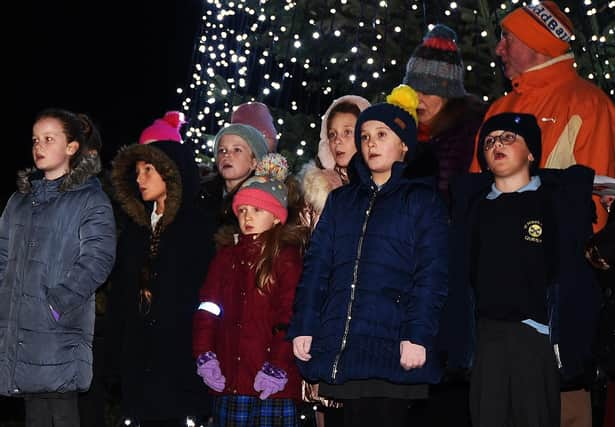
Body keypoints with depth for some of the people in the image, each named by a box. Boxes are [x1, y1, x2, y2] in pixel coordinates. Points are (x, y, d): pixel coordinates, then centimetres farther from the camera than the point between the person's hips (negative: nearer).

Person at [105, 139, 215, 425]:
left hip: (179, 356, -5)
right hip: (139, 355, 5)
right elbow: (119, 297, 13)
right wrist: (114, 358, 7)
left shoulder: (198, 227, -4)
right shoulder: (135, 230, 14)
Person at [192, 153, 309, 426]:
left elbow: (290, 319, -9)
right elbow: (208, 308, 10)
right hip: (228, 382, 5)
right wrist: (204, 356, -1)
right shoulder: (227, 254, 16)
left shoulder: (287, 257, -2)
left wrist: (277, 368, -14)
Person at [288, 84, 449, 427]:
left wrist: (418, 336, -14)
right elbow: (316, 267, 13)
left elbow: (431, 275, -4)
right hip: (342, 347, 4)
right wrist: (303, 327, 3)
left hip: (391, 346, -4)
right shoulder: (341, 200, 20)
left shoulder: (422, 199, 6)